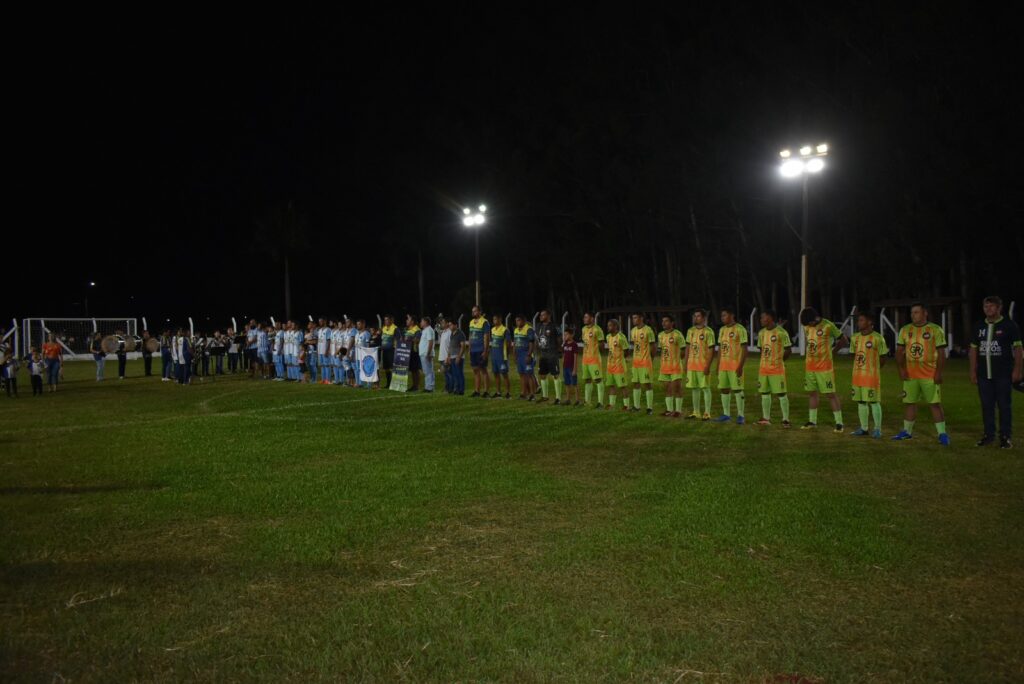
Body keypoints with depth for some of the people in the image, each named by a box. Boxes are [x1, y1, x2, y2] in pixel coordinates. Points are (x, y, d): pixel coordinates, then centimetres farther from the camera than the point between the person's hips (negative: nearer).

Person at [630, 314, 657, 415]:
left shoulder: (648, 330, -11)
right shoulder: (633, 330, 10)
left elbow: (652, 346, -8)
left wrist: (651, 360, -7)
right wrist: (634, 359, 13)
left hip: (645, 361, -7)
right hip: (635, 361, 7)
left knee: (647, 384, -5)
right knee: (635, 383, 10)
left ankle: (650, 408, 0)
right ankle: (636, 406, 19)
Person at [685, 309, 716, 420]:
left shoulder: (708, 331, -7)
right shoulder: (690, 331, 11)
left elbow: (712, 350, -10)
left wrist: (708, 365, -16)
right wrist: (686, 364, 11)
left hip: (703, 364, -6)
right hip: (692, 364, 6)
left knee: (705, 388, -2)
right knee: (694, 388, 9)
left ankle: (707, 413, 3)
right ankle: (696, 412, 17)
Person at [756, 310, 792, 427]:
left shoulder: (781, 332, -12)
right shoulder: (761, 333, 9)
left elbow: (788, 350, -7)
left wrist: (779, 360, -1)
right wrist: (765, 361, 10)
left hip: (777, 369, -7)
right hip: (763, 368, 7)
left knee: (781, 394, -3)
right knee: (765, 393, 10)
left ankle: (786, 419, 3)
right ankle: (766, 418, 19)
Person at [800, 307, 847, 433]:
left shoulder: (828, 326, -13)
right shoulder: (807, 327, 4)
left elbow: (843, 340, -2)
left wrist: (831, 351, 1)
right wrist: (806, 358, 11)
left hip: (824, 367, -6)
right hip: (809, 366, 6)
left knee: (830, 394, -4)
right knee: (811, 393, 11)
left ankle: (839, 423, 1)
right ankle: (812, 421, 20)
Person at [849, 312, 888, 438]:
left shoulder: (877, 338, -10)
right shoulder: (855, 337, 8)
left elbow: (883, 357, -4)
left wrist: (874, 369, 2)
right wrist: (859, 366, 9)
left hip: (872, 376, -6)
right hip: (857, 375, 6)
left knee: (874, 402, -2)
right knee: (861, 402, 10)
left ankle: (878, 429, 6)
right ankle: (863, 428, 19)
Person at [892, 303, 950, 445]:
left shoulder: (935, 330, -3)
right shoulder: (905, 330, 8)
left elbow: (941, 353, -4)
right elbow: (899, 352, 11)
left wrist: (939, 372, -11)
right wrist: (901, 369, 0)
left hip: (930, 375, -4)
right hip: (910, 375, 4)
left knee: (935, 403, -3)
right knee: (909, 402, 10)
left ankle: (942, 433, 3)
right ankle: (907, 431, 21)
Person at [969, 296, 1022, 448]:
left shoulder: (1009, 325, -1)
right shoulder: (979, 327, 12)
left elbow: (1018, 348, -3)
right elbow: (973, 349, 14)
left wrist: (1017, 369, -9)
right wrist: (973, 371, 9)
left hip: (1003, 374, -4)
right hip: (984, 373, 4)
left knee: (1004, 405, -1)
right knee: (986, 405, 7)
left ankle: (1005, 436, 6)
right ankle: (989, 434, 15)